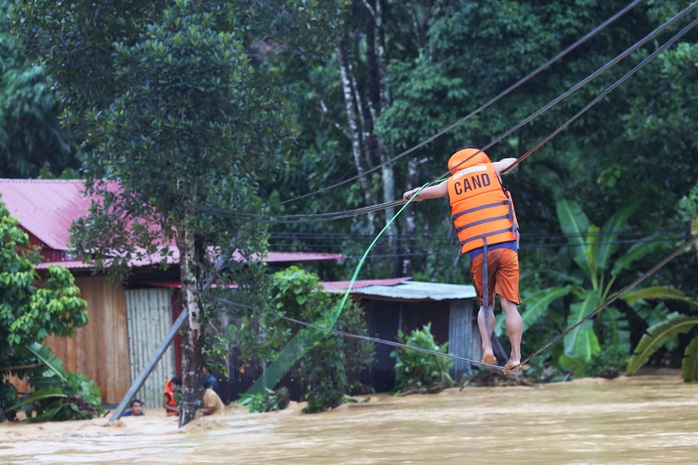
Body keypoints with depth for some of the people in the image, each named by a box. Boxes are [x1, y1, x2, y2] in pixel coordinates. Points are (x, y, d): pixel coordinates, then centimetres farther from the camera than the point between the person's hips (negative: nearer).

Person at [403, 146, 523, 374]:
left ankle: (487, 347, -7)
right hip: (505, 245, -1)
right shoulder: (491, 170, 11)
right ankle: (516, 355, -7)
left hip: (478, 251, 1)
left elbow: (423, 193, 25)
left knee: (486, 304, 13)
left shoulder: (451, 184, 12)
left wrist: (411, 195, 47)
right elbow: (511, 161, 32)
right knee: (509, 304, -1)